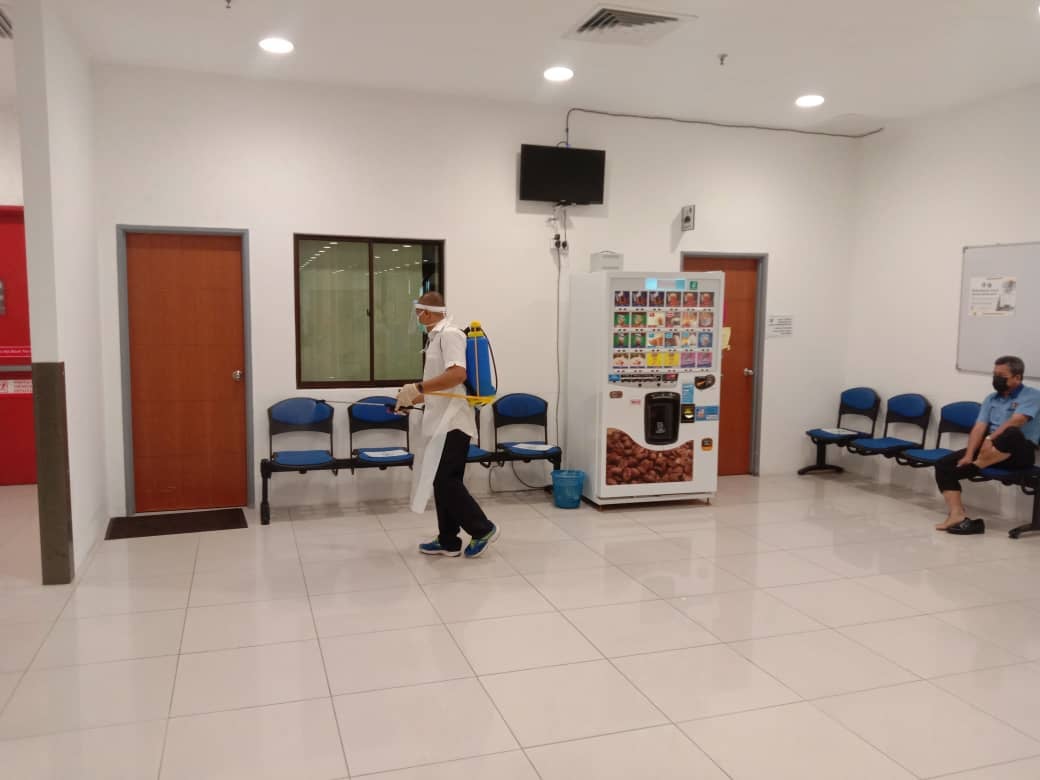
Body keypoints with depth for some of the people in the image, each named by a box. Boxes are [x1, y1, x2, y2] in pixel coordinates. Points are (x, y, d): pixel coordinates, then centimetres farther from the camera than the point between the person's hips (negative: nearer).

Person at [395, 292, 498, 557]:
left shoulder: (449, 334, -13)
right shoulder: (437, 337, 17)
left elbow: (457, 374, -27)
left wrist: (417, 388, -25)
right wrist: (411, 400, 25)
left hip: (452, 423, -10)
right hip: (441, 422, 10)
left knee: (446, 481, -7)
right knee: (442, 482, 11)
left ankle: (482, 529, 4)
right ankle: (448, 541, 18)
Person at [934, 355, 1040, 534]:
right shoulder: (991, 398, 17)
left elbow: (1015, 422, -18)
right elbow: (979, 428, 4)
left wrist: (991, 439, -26)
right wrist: (968, 455, -10)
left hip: (1019, 452, -6)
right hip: (988, 451, 6)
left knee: (1011, 434, -41)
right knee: (944, 465, -13)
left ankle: (976, 466, -18)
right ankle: (957, 515, -26)